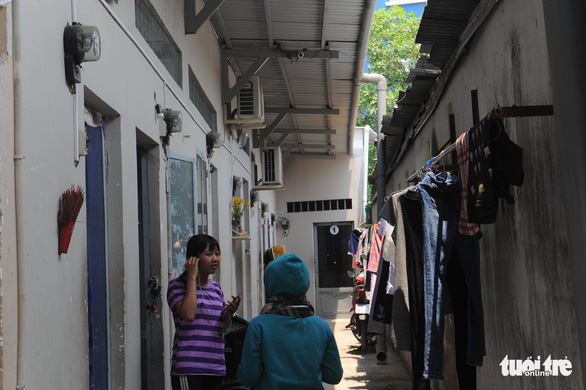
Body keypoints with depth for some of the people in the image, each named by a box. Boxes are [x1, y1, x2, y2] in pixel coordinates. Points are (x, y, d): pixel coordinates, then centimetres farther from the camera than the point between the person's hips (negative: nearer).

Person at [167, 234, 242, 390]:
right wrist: (192, 278, -11)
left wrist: (230, 312, -3)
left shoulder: (216, 288, 16)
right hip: (188, 368, -6)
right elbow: (188, 315, -20)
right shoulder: (178, 285, -1)